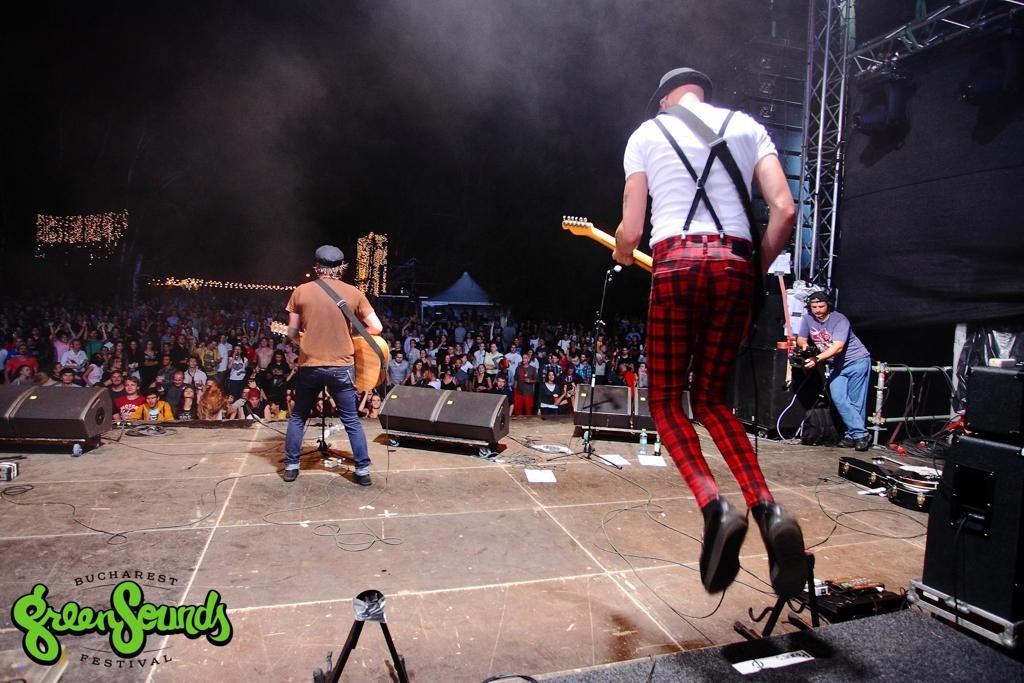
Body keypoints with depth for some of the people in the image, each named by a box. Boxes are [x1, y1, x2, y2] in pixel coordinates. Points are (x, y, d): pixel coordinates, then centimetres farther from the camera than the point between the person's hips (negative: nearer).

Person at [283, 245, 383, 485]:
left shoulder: (300, 292, 0)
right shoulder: (353, 293, -1)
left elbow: (292, 333, 4)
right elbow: (377, 328, -2)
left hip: (309, 365, 1)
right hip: (341, 366, 0)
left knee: (297, 417, 19)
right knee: (351, 420, 10)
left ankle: (291, 467, 24)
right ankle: (363, 470, 12)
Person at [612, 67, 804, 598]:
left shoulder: (646, 133, 15)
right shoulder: (748, 125, 19)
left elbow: (630, 230, 8)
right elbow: (784, 210, 5)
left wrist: (622, 256, 30)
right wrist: (756, 270, 17)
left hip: (676, 264, -3)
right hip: (734, 266, 3)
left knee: (665, 401, 8)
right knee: (710, 398, 16)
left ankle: (715, 508, -14)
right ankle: (767, 508, -3)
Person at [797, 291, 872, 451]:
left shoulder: (840, 320, -21)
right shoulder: (807, 319, -4)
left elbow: (837, 347, -30)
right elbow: (800, 339, 2)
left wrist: (817, 359, -42)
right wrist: (804, 345, -23)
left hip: (856, 361, -5)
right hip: (835, 366, 5)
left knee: (856, 402, -4)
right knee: (838, 399, -10)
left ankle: (856, 435, 6)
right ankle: (860, 434, -4)